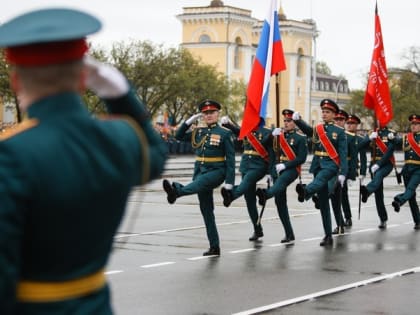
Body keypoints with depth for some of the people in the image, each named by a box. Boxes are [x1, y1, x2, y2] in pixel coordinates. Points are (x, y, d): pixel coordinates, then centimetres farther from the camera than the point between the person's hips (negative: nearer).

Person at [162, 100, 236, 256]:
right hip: (200, 171, 6)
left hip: (217, 171, -6)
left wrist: (229, 182, -14)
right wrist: (190, 120, 4)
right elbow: (179, 136, 17)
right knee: (206, 210, 3)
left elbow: (230, 159, -7)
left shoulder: (225, 133, -3)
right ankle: (214, 247, 7)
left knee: (200, 182, -38)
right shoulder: (198, 132, 12)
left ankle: (176, 191, -68)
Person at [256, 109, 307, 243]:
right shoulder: (279, 135, 16)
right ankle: (289, 234, 11)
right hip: (278, 169, 6)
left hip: (291, 169, -6)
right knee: (280, 201, 4)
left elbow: (301, 158, -8)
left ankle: (266, 194, -73)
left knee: (280, 182, -39)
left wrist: (285, 165, -16)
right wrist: (275, 136, -6)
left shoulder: (300, 138, 0)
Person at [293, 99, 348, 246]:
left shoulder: (339, 131, 0)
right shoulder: (317, 129, 12)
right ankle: (328, 235, 9)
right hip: (317, 165, 5)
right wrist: (297, 120, -28)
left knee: (320, 179, -39)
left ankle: (305, 191, -72)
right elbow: (306, 129, -8)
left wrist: (343, 173, -13)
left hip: (330, 164, -5)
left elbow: (343, 154, -5)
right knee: (323, 202, 5)